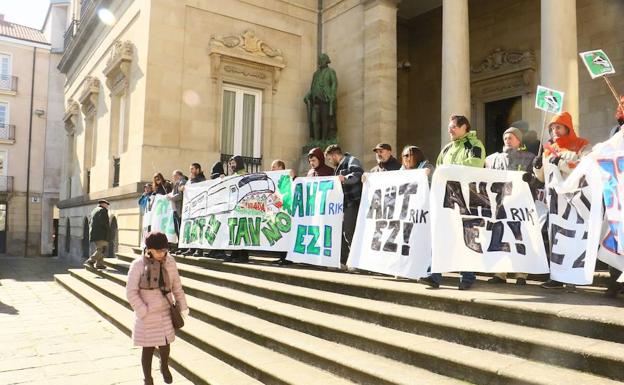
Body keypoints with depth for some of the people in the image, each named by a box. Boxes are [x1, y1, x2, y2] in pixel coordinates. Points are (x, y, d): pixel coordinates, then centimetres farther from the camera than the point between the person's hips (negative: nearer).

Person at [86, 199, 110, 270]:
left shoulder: (94, 211, 21)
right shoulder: (103, 210, -6)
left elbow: (90, 223, 20)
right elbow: (103, 221, -20)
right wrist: (108, 228, -6)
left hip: (94, 233, 9)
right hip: (101, 234, -9)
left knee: (99, 249, 12)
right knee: (101, 249, -11)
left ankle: (99, 264, 8)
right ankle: (91, 260, -21)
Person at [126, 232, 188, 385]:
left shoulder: (169, 261, -7)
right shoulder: (138, 265, -17)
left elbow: (176, 285, 4)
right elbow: (131, 292, -15)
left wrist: (182, 305, 8)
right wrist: (144, 312, -17)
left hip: (164, 312, 3)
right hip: (146, 314, -3)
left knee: (165, 344, 10)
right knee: (148, 348, 6)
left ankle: (164, 367, 42)